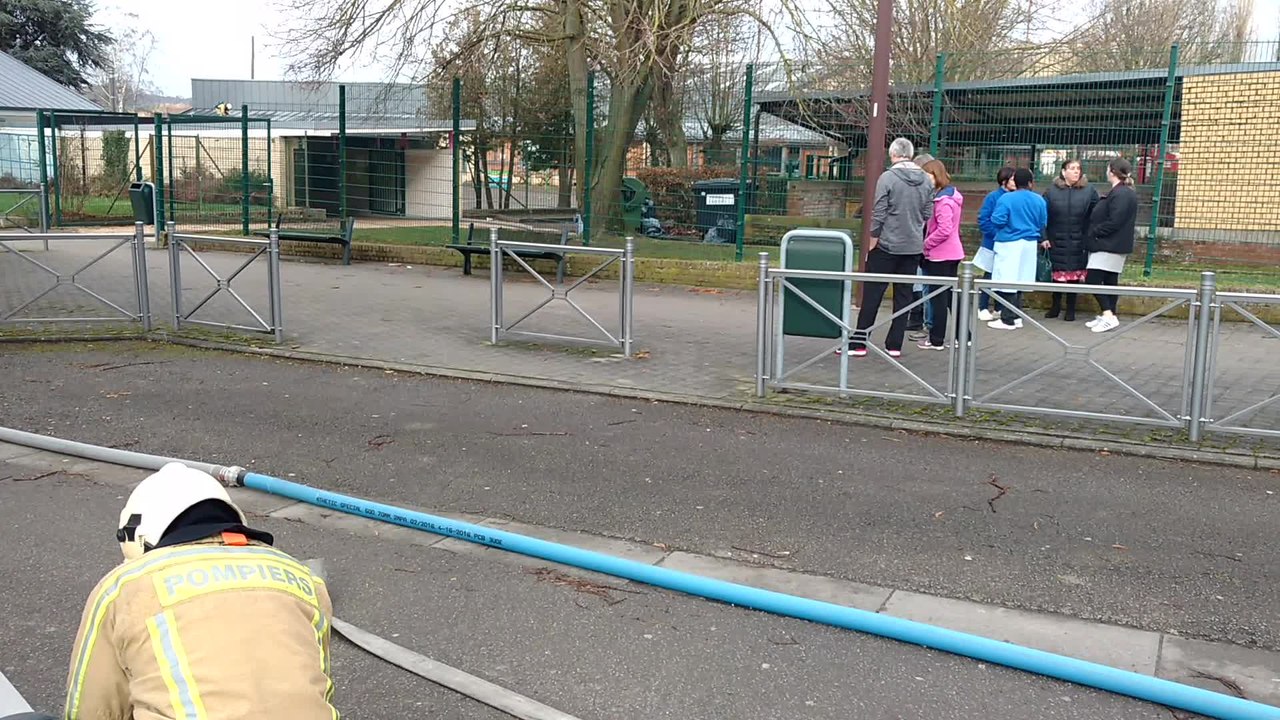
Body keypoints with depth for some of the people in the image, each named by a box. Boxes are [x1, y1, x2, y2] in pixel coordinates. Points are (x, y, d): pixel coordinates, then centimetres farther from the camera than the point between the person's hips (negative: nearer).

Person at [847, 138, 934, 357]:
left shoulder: (888, 177, -11)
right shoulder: (926, 180, 4)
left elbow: (878, 214, -11)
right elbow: (928, 214, 7)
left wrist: (872, 242, -2)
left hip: (887, 245, -4)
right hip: (914, 247, 4)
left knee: (872, 294, 1)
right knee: (904, 296, 9)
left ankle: (859, 343, 3)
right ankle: (895, 345, 12)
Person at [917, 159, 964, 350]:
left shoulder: (943, 200, -18)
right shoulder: (952, 195, 11)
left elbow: (944, 230, -24)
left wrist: (925, 244, -13)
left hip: (940, 255, -9)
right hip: (952, 253, 9)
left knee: (938, 298, -1)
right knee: (952, 296, 14)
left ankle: (936, 340, 6)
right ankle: (962, 337, 20)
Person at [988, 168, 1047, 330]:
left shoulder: (1006, 199, -13)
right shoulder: (1039, 200, 2)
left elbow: (997, 220, -18)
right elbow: (1042, 224, 7)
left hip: (1009, 244, -5)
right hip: (1029, 245, 5)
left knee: (1008, 282, -2)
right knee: (1020, 281, 14)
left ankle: (1008, 320, 0)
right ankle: (1016, 316, 20)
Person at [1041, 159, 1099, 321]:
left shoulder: (1089, 191, 1)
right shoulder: (1052, 190, 1)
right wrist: (1043, 237, -5)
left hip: (1078, 242, 0)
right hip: (1056, 241, 0)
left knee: (1075, 274, 4)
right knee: (1057, 274, 7)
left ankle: (1071, 309, 16)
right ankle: (1055, 306, 23)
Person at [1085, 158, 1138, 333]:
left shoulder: (1120, 194, -18)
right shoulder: (1124, 192, 14)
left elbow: (1113, 222, -22)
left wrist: (1094, 232, -12)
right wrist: (1096, 233, 11)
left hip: (1109, 246, -10)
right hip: (1114, 246, 10)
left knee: (1092, 280, -12)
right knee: (1110, 281, 11)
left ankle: (1108, 315, -14)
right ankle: (1106, 316, 15)